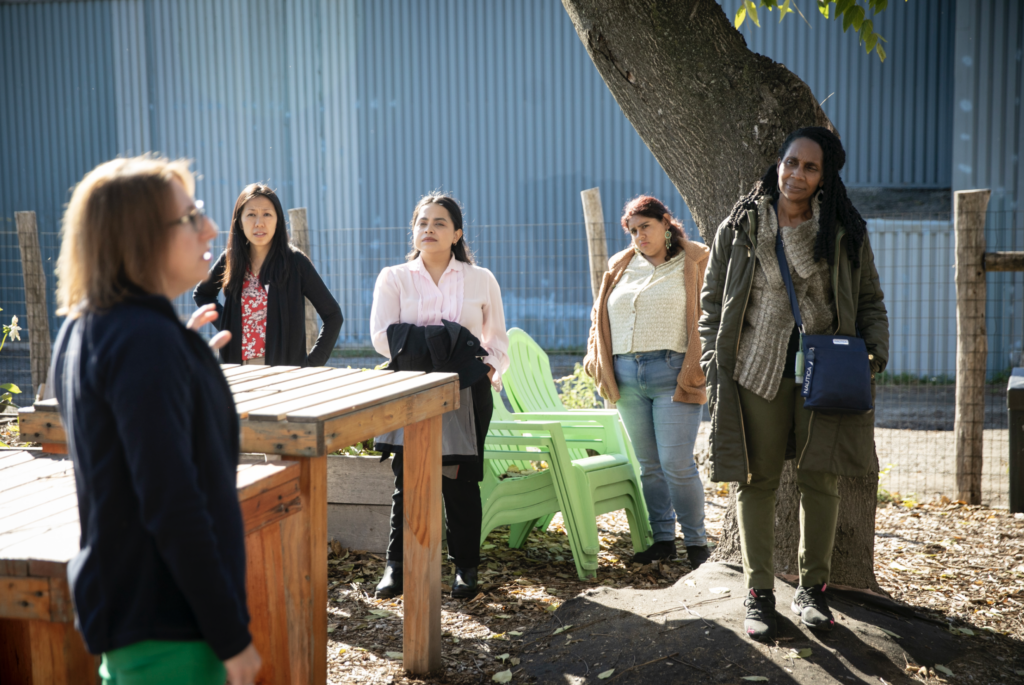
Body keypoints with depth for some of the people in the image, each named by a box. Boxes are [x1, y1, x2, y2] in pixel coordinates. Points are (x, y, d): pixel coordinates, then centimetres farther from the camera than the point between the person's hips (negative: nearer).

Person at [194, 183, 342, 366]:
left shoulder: (295, 261, -6)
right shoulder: (230, 260, 4)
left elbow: (332, 315, -5)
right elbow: (200, 294, 24)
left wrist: (313, 363, -10)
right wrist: (224, 322, 7)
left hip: (285, 368, -3)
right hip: (239, 369, 4)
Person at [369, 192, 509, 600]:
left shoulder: (481, 280, 10)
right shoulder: (393, 279, 7)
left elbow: (498, 339, 14)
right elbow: (382, 336, -4)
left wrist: (490, 371, -6)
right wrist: (432, 345, -14)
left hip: (464, 394, 0)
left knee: (460, 482, 3)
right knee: (407, 479, -1)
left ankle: (465, 567, 14)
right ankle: (396, 565, 8)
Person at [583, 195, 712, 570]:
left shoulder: (694, 262, 4)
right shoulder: (620, 266, 18)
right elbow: (601, 316, 24)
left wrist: (695, 369, -9)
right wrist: (597, 360, 14)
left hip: (672, 373, -5)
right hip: (627, 377, 5)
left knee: (676, 465, -8)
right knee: (648, 466, 10)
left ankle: (696, 542, 6)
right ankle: (663, 538, 20)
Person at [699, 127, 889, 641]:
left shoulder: (845, 232, 6)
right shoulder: (740, 227, 4)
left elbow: (870, 301, 12)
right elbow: (712, 302, 8)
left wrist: (876, 349, -5)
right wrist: (713, 367, 0)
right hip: (757, 369, -1)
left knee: (820, 479, 4)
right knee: (757, 479, 2)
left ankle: (812, 590, 19)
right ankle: (759, 593, 14)